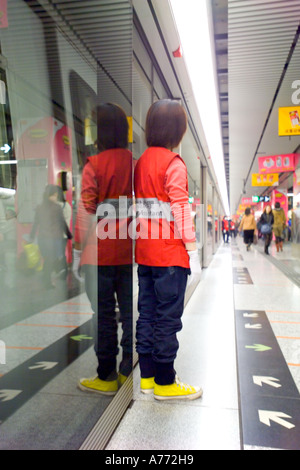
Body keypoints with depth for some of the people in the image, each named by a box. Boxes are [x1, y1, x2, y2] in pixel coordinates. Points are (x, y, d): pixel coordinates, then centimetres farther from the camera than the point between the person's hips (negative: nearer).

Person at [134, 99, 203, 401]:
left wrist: (141, 240, 16)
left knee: (147, 314, 13)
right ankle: (165, 384, 14)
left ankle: (147, 376, 25)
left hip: (144, 253, 7)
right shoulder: (173, 164, -11)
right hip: (170, 254, -7)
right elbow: (180, 211, -16)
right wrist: (193, 252, -12)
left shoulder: (141, 161, 10)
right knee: (168, 318, 2)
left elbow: (139, 207, 11)